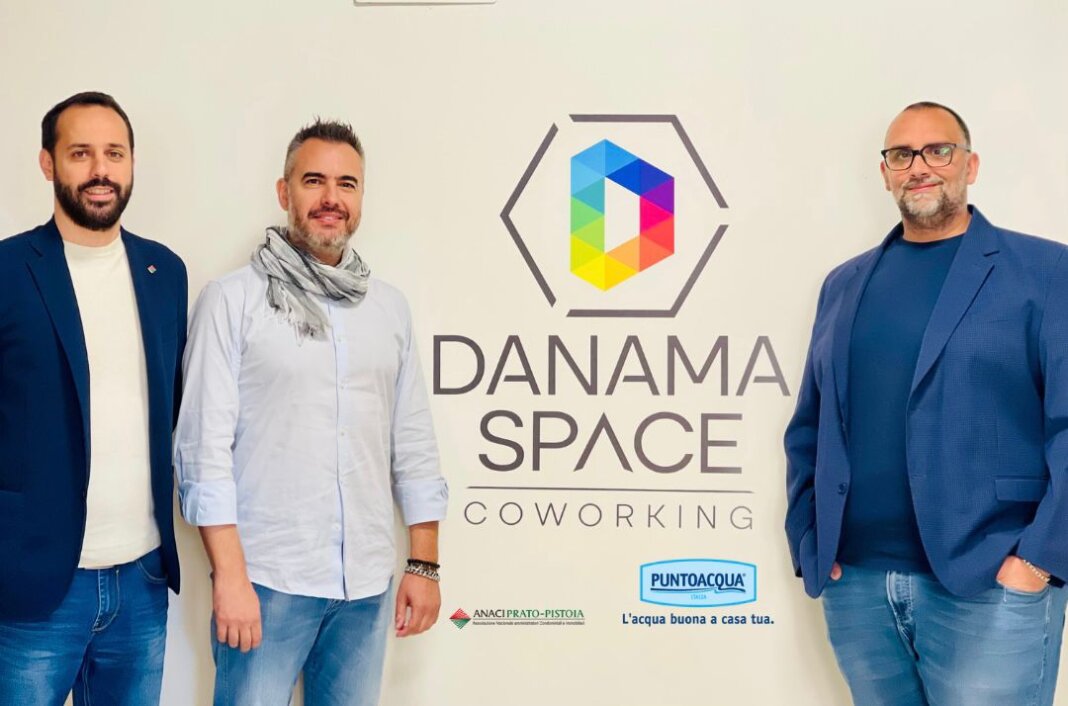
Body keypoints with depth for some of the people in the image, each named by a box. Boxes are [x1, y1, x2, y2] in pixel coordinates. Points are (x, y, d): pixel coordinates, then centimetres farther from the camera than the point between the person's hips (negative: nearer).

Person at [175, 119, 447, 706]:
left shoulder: (389, 307, 9)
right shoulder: (233, 299, -3)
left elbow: (413, 443, 10)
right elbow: (204, 445, -7)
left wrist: (425, 564, 8)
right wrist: (229, 576, -12)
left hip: (368, 585, 4)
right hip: (268, 580, -3)